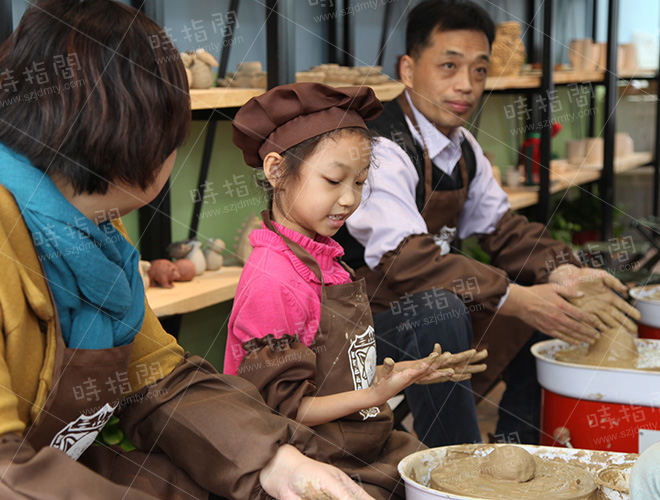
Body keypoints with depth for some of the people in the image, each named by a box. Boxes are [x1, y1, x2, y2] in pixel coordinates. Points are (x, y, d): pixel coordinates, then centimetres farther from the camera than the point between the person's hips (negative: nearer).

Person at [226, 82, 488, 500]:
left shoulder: (325, 259, 9)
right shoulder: (271, 280, -21)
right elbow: (279, 410, -19)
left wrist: (404, 373, 7)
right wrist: (374, 394, -22)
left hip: (366, 447, 9)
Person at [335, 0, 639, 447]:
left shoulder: (464, 148, 7)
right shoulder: (381, 151, -22)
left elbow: (501, 225, 8)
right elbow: (404, 259, -32)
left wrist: (562, 272, -13)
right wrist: (517, 300, -35)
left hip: (435, 303, 9)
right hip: (371, 313, -9)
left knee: (550, 293, 5)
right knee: (439, 308, -37)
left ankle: (517, 445, 10)